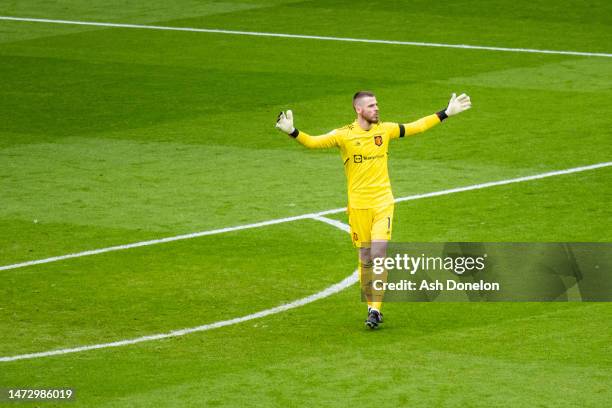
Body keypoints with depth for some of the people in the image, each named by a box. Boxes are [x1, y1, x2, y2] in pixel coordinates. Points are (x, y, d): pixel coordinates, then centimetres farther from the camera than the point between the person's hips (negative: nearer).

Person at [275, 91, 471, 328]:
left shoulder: (385, 130, 3)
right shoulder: (344, 135, -7)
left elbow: (417, 127, 15)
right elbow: (314, 142, -15)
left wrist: (446, 113, 17)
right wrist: (292, 132, -33)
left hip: (383, 203, 1)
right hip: (358, 206, -1)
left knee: (379, 253, -12)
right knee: (366, 258, 6)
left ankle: (376, 308, -9)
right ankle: (371, 306, 20)